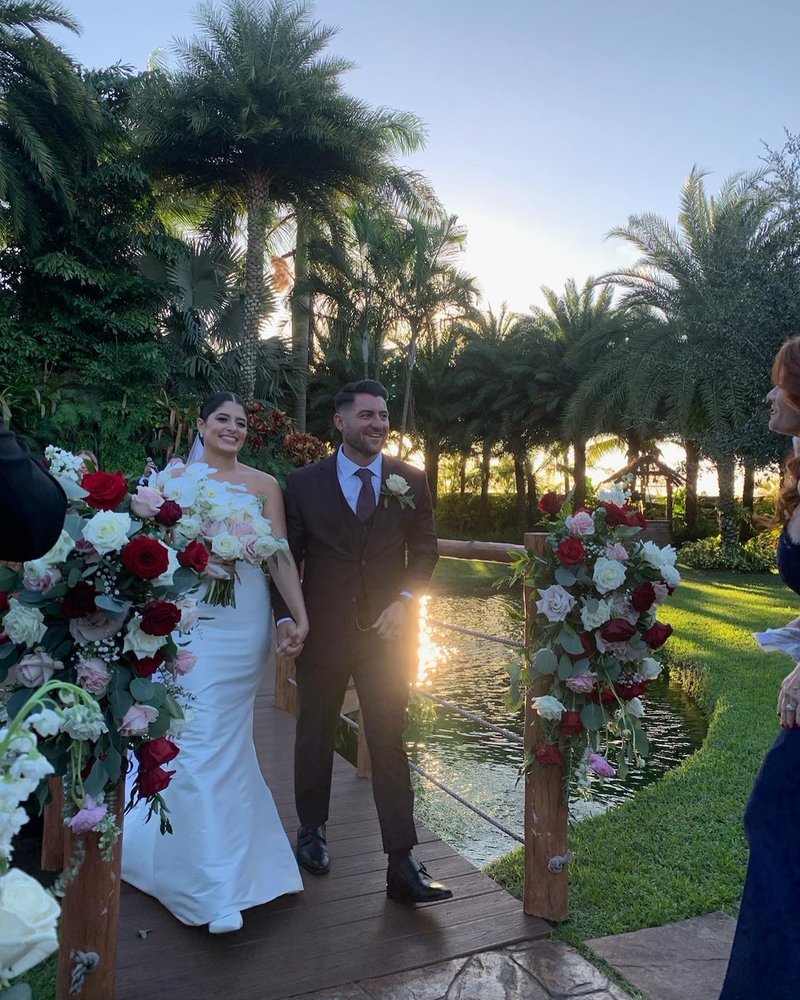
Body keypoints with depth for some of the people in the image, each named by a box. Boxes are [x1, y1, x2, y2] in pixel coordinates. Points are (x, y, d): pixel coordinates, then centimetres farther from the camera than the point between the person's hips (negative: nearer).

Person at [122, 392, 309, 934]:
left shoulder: (263, 485, 3)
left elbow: (281, 556, 1)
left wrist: (300, 617, -6)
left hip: (243, 621, 0)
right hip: (187, 619, 0)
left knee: (224, 737, 8)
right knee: (197, 738, -4)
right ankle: (217, 886, 4)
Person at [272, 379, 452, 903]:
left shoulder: (411, 481, 2)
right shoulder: (304, 482, -1)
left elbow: (425, 549, 6)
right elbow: (286, 555, 3)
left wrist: (404, 601, -8)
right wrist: (285, 616, -5)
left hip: (387, 630, 0)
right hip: (322, 631, 1)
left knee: (389, 742, -1)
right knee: (316, 735, 16)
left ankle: (403, 864, 6)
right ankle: (312, 829, 38)